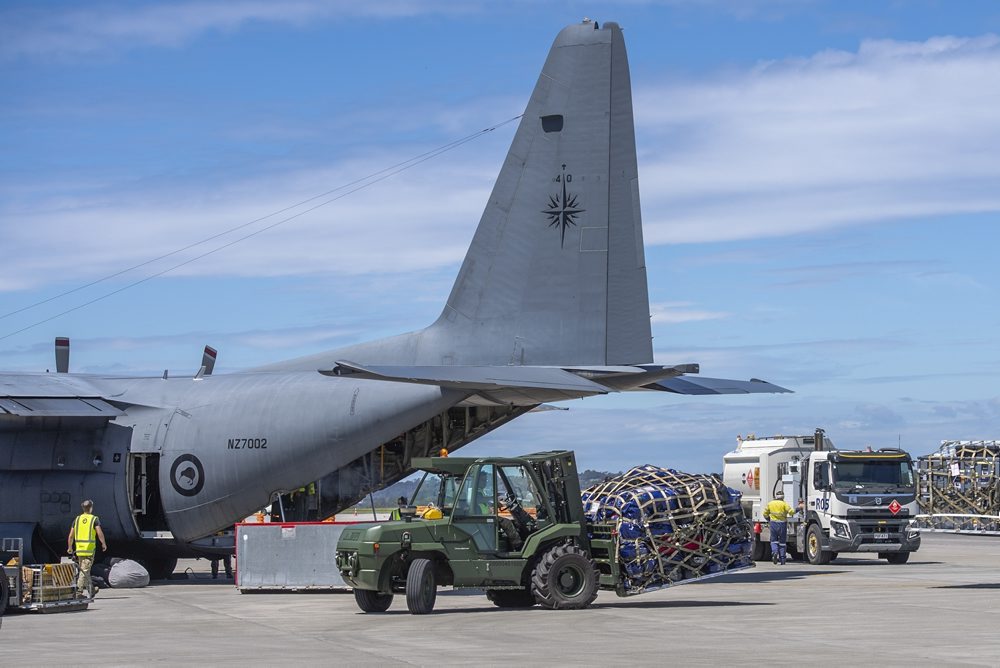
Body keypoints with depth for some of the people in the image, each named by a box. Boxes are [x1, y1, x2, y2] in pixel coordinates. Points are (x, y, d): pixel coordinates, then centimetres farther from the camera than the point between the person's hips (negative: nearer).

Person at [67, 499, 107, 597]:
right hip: (90, 548, -5)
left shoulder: (77, 519, 9)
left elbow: (71, 536, 8)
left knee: (84, 569, 16)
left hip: (79, 548, 5)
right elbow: (100, 533, -14)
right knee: (85, 570, -5)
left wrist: (70, 548, 19)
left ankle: (91, 590, 26)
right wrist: (104, 544, 0)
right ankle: (79, 591, -11)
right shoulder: (94, 519, -4)